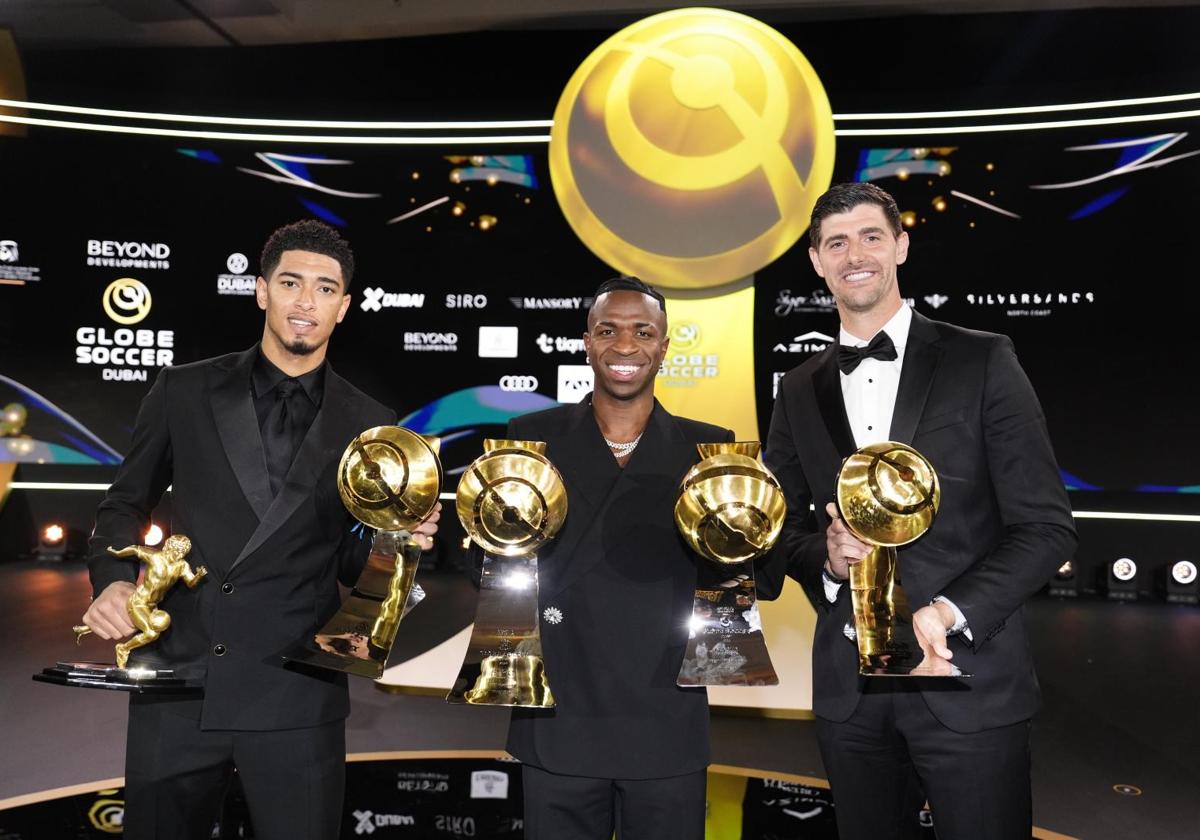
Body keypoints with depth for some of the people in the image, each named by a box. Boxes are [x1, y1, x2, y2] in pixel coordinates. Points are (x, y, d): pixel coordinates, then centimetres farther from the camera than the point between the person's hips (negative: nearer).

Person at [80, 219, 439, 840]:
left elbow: (352, 567, 9)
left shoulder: (369, 427, 2)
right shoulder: (185, 391, 3)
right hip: (175, 681, 1)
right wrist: (112, 580, -6)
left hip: (297, 696, -1)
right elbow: (124, 504, 12)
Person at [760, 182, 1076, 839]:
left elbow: (1046, 526, -5)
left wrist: (951, 612, -18)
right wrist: (825, 557, -8)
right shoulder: (799, 391, 8)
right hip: (848, 684, 3)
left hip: (967, 676, -3)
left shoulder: (982, 362, -3)